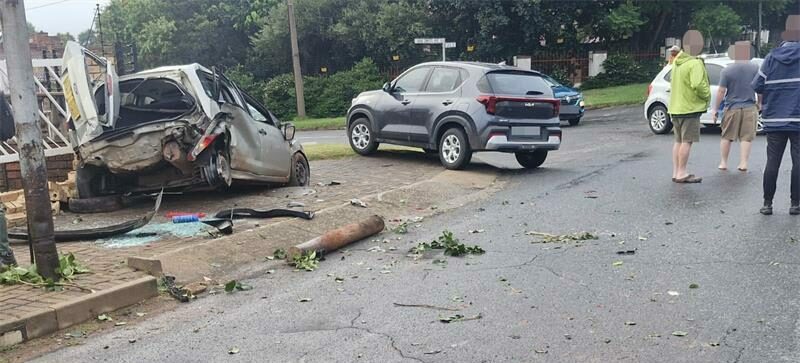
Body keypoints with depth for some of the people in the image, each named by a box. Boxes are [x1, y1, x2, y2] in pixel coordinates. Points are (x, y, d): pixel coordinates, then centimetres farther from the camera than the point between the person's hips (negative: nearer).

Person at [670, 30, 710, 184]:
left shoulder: (677, 62, 12)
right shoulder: (695, 63, -16)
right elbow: (698, 85, -27)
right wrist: (707, 95, -11)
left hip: (675, 107, 9)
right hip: (690, 108, -9)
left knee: (679, 140, 14)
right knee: (687, 141, -4)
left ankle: (676, 172, 17)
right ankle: (681, 173, -3)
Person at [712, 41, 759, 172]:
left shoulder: (727, 70, -6)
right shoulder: (755, 68, -2)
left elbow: (721, 91, -7)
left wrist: (715, 109, -1)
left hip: (732, 108, 0)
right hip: (749, 108, 1)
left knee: (726, 137, 10)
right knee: (747, 137, 4)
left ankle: (723, 162, 15)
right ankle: (743, 163, 0)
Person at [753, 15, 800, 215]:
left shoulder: (771, 57, 2)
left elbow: (758, 86, 1)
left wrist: (764, 105, 16)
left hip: (774, 119, 2)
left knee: (772, 161, 6)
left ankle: (767, 203, 8)